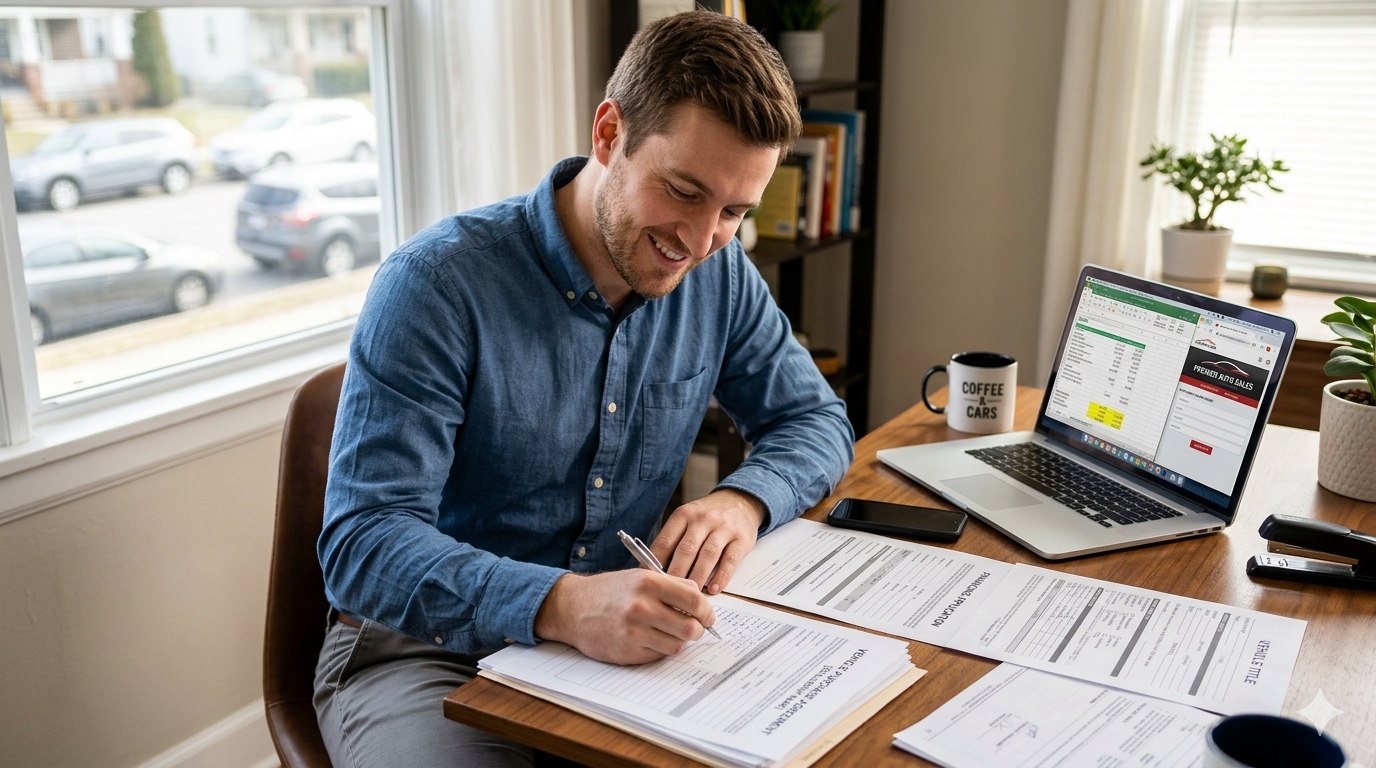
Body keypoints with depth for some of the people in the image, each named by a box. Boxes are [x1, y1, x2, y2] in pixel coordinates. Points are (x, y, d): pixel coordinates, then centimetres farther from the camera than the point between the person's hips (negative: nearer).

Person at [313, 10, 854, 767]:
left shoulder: (719, 276, -2)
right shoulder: (436, 284, -19)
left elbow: (814, 418, 9)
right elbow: (364, 545, -23)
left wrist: (744, 500, -16)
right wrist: (560, 605, -41)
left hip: (624, 639, 5)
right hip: (430, 648, -4)